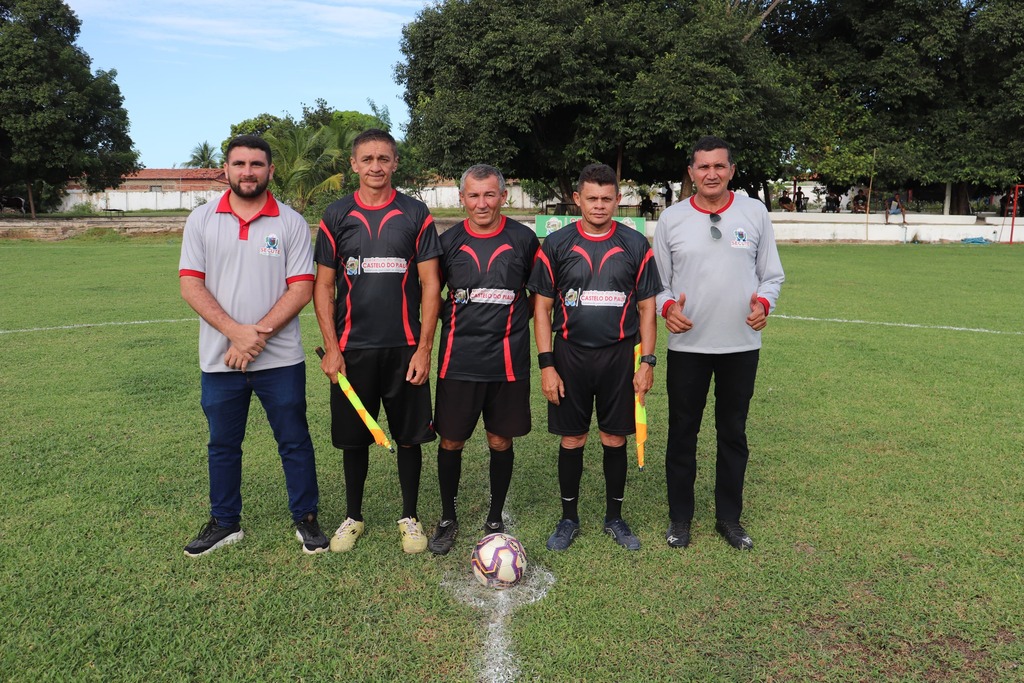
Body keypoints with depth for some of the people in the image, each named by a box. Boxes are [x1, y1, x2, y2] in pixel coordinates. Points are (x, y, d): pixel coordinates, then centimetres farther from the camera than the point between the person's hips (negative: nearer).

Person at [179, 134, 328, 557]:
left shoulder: (291, 222, 0)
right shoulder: (202, 220, 5)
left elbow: (301, 288, -6)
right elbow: (191, 285, -2)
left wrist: (258, 334, -16)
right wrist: (236, 332, -15)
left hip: (281, 359, -2)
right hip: (219, 360, 2)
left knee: (295, 442, 6)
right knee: (222, 445, 14)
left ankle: (306, 519, 22)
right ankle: (225, 523, 30)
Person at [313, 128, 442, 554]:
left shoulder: (415, 214, 2)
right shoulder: (337, 216, 5)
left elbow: (430, 285, 0)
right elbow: (323, 286, 5)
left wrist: (424, 348, -6)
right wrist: (331, 348, -3)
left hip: (404, 348, -1)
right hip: (352, 349, 1)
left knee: (409, 436, 7)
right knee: (353, 438, 10)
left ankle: (410, 517, 24)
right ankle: (353, 517, 28)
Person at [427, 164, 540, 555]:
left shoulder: (523, 239, 1)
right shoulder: (448, 241, 3)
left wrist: (514, 319, 3)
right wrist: (454, 321, 2)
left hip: (507, 360, 0)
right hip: (458, 359, 1)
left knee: (501, 442, 9)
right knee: (451, 441, 6)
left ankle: (495, 520, 27)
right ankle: (447, 519, 27)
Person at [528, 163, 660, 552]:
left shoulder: (635, 245, 2)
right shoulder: (556, 245, 0)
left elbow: (647, 307, 5)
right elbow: (542, 308, 1)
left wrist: (647, 361, -2)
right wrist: (546, 364, -5)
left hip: (619, 355, 1)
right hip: (570, 355, 0)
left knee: (615, 438, 9)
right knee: (572, 439, 7)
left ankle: (614, 516, 27)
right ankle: (569, 518, 24)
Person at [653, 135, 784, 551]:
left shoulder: (755, 213, 3)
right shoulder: (671, 219, 1)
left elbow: (771, 274, 8)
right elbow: (657, 281, 6)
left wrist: (764, 302, -12)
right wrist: (666, 306, -15)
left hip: (742, 344, 1)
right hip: (687, 345, 0)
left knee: (733, 433, 11)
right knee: (682, 432, 7)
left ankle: (729, 517, 27)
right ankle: (680, 517, 24)